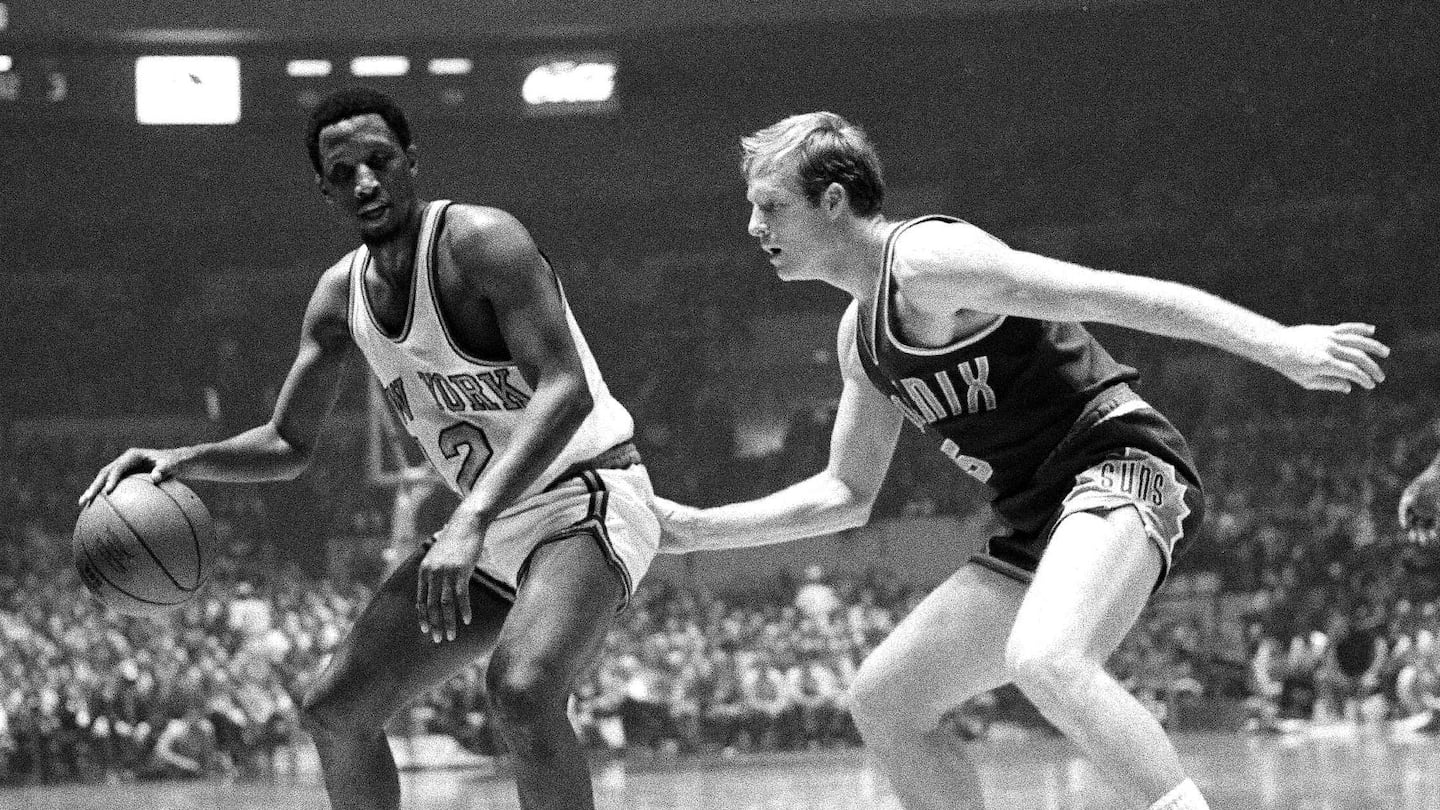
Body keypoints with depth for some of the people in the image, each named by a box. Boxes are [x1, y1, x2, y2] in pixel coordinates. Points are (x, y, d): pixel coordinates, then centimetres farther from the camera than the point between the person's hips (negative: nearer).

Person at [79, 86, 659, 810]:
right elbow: (288, 444, 14)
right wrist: (179, 461, -6)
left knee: (521, 693, -35)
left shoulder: (481, 242, -20)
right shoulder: (341, 295, 4)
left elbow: (565, 391, -31)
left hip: (586, 498, -8)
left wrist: (472, 520, -43)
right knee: (333, 712, 5)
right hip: (492, 526, 8)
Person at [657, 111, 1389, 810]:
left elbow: (1109, 293, -19)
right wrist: (696, 529, 20)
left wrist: (1279, 345, -27)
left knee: (1044, 662, -37)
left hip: (1121, 466, -10)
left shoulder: (928, 259, -11)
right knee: (882, 703, 8)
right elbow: (847, 493, 27)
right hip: (1043, 524, 10)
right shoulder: (860, 335, 17)